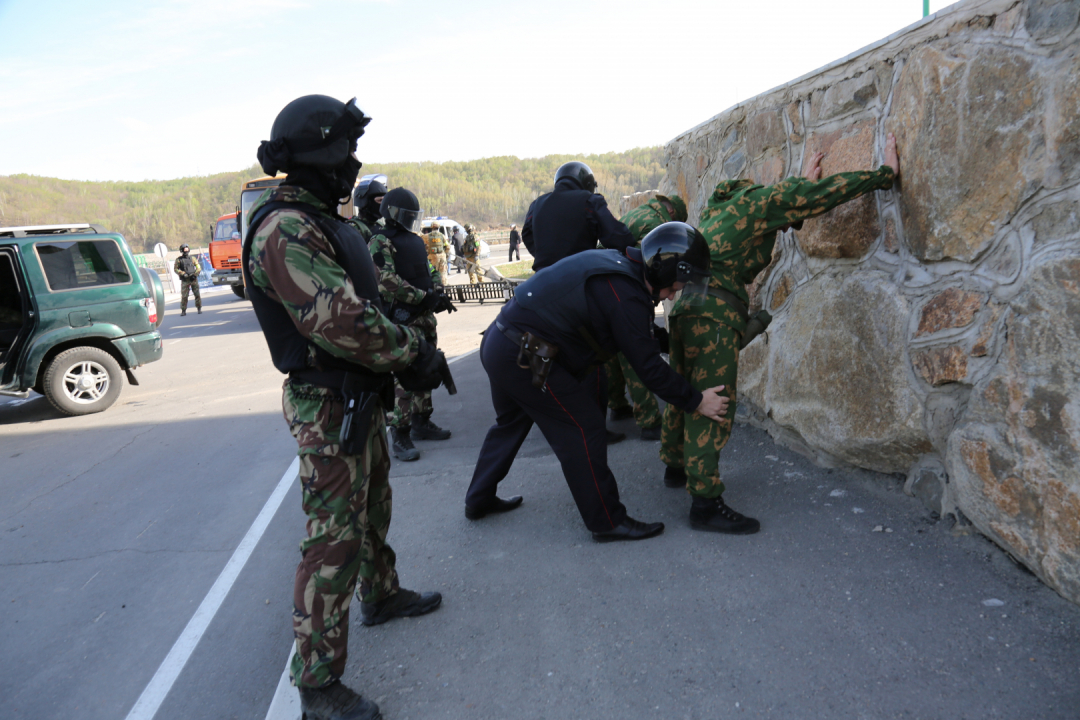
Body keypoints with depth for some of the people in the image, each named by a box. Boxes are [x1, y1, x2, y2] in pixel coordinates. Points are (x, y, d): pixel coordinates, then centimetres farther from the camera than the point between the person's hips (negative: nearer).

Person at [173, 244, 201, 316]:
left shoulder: (192, 258, 9)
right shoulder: (179, 260, 5)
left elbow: (198, 268, 8)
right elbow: (175, 269, 2)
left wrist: (195, 274, -7)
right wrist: (183, 274, -11)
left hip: (193, 279, 1)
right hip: (185, 280, -1)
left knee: (197, 294, -1)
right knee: (184, 296, -4)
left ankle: (199, 309, 9)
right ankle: (183, 311, 4)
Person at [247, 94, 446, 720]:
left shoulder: (324, 222, 12)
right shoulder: (285, 230, -22)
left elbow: (367, 300, 16)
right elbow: (340, 321, -30)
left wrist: (409, 349, 4)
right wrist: (414, 352, -19)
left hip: (361, 396, 10)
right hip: (328, 407, -10)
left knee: (372, 508, 26)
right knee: (335, 536, -4)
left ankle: (382, 595, 48)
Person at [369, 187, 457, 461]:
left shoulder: (416, 241, 18)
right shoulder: (380, 242, -8)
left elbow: (431, 272, 20)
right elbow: (387, 281, -18)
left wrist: (438, 295, -1)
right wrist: (424, 297, -19)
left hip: (425, 316, 9)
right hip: (402, 319, -9)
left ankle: (421, 422, 28)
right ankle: (399, 437, -5)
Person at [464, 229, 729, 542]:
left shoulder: (615, 262, 11)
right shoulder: (625, 294, -18)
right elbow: (648, 367, -14)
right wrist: (696, 401, -5)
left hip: (499, 343, 10)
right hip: (522, 358, -10)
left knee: (510, 422, 26)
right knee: (583, 429, -2)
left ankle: (479, 500, 42)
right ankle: (607, 522, 9)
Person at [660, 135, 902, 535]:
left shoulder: (729, 203, 23)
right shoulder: (765, 200, -2)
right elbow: (824, 194, -5)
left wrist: (803, 182, 49)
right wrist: (887, 173, 3)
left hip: (687, 306, 10)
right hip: (715, 312, -10)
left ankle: (676, 467, 37)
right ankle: (705, 503, -3)